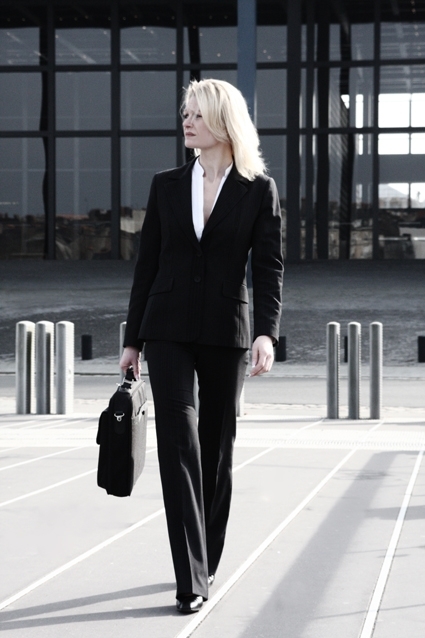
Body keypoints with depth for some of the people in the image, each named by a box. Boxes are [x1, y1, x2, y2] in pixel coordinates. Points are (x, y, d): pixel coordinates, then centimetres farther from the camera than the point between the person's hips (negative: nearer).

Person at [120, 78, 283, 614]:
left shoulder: (259, 190, 1)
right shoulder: (166, 186, 7)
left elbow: (268, 267, -3)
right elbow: (147, 264, 9)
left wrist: (266, 332, -17)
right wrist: (132, 339, 9)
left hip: (225, 332, -1)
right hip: (169, 330, 1)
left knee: (216, 447, 9)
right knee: (178, 445, -9)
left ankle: (208, 561, 25)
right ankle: (190, 579, -9)